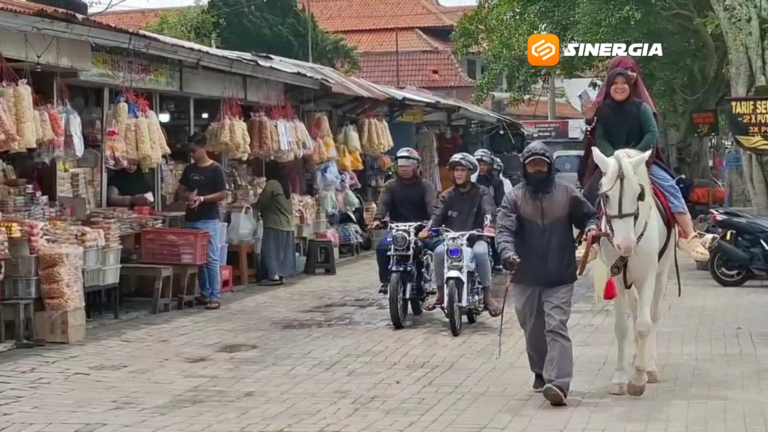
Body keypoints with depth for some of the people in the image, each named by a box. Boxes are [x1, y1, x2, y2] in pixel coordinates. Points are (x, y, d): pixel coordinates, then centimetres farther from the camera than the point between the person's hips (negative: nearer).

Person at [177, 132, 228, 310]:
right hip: (191, 219, 6)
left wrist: (202, 198, -19)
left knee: (211, 259, -7)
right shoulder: (189, 169, 11)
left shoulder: (215, 169, -7)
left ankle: (215, 296, -6)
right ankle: (204, 294, 17)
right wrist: (188, 197, -7)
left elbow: (223, 194, -9)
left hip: (209, 220, -6)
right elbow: (181, 191, 15)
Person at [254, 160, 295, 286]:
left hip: (275, 223, -8)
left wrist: (252, 206, 13)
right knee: (282, 250, 10)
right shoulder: (285, 184, 13)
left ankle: (274, 276, -8)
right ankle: (281, 274, 12)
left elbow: (261, 203, -7)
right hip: (287, 223, 8)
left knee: (271, 249, -5)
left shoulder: (271, 184, -13)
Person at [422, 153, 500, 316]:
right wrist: (428, 229, -23)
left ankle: (487, 295, -22)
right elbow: (438, 214, -2)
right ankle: (440, 293, -11)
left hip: (475, 237, -2)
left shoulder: (481, 192, 5)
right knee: (439, 251, -28)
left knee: (481, 252, -35)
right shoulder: (447, 195, 13)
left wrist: (488, 225, -37)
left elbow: (489, 210, -13)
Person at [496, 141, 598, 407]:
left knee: (556, 327, -13)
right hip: (526, 278, 2)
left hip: (560, 277, -2)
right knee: (533, 330, 15)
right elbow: (505, 229, -11)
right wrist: (508, 253, -31)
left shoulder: (566, 193, 3)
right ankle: (541, 374, 35)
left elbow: (587, 214, 14)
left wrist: (591, 226, -10)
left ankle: (558, 383, -22)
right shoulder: (514, 197, 0)